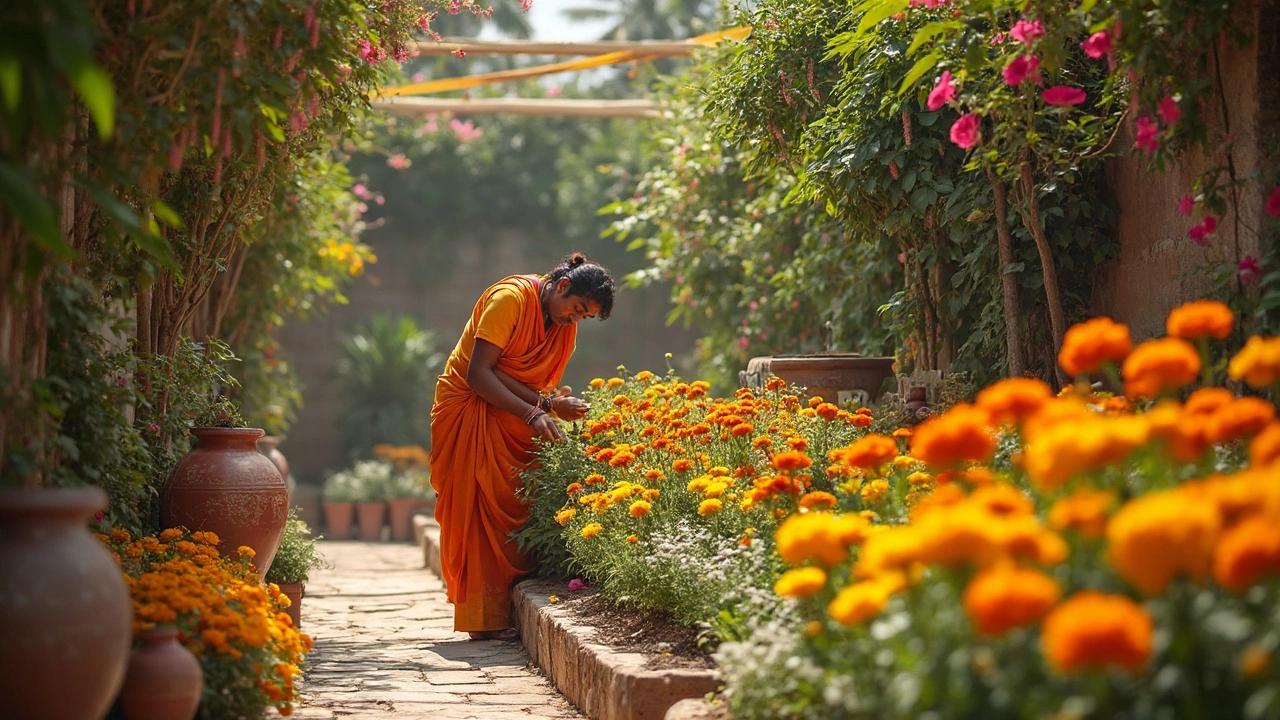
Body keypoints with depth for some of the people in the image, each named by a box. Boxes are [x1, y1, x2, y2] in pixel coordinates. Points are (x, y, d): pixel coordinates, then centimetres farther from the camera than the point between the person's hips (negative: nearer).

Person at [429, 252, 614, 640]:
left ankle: (510, 613, -1)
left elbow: (539, 382, -2)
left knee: (517, 507, -2)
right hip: (468, 406, -7)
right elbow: (478, 374, -24)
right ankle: (485, 619, -12)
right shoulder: (511, 298, -20)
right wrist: (533, 413, -29)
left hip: (509, 417, 7)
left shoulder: (566, 325, 3)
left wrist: (552, 403, -24)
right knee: (481, 508, -12)